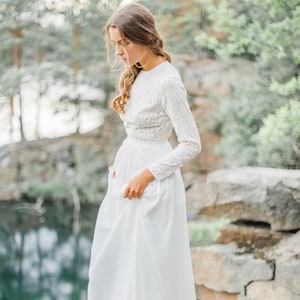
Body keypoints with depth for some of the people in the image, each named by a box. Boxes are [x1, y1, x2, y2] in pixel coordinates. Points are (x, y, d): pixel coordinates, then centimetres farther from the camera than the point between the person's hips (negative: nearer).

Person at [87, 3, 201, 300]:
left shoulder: (168, 81, -20)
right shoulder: (138, 73, 6)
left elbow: (192, 144, -19)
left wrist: (146, 175, -17)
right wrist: (121, 162, 3)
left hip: (151, 183, -9)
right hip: (127, 171, 9)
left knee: (148, 264, 4)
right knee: (112, 259, 17)